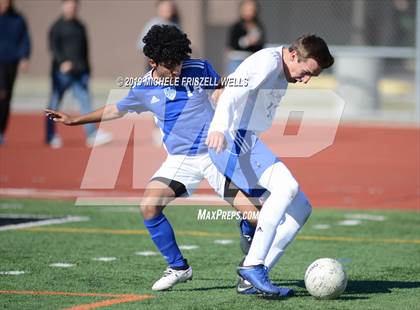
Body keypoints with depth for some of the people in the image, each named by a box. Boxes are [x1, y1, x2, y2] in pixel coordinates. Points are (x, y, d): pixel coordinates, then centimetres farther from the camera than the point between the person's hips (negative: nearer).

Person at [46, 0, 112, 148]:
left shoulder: (80, 26, 16)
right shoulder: (57, 26, -2)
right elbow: (53, 46, -12)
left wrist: (86, 68, 19)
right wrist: (63, 62, -26)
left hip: (80, 72, 5)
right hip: (62, 71, -5)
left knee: (85, 101, -7)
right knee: (55, 103, 4)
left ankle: (92, 135, -15)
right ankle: (51, 137, 14)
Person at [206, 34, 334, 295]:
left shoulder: (282, 77, 20)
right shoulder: (268, 61, -11)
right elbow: (233, 90, -27)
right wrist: (219, 128, -41)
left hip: (251, 144, 11)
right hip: (235, 140, -11)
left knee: (301, 207, 6)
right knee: (287, 186, -28)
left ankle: (251, 279, 1)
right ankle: (253, 266, -27)